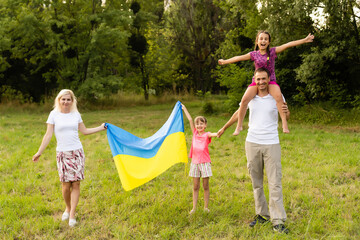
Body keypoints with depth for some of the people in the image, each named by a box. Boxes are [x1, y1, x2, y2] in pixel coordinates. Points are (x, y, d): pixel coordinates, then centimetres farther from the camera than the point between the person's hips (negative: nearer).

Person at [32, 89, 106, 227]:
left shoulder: (76, 114, 7)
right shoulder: (54, 114, 0)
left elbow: (84, 131, 17)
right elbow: (48, 135, 0)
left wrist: (100, 128, 14)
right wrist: (39, 152, -3)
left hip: (77, 152, 2)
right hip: (62, 153, -2)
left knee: (76, 184, -4)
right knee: (66, 185, -4)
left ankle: (72, 215, 4)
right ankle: (68, 208, 24)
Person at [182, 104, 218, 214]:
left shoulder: (207, 135, -2)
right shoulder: (195, 133, 8)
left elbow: (213, 134, -24)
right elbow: (190, 119, 11)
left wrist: (218, 133, -47)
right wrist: (184, 108, 15)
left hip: (205, 162, -3)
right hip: (195, 162, 3)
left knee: (205, 186, 3)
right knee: (195, 187, 6)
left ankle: (206, 207, 11)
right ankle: (194, 207, 10)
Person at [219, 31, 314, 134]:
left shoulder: (273, 51, 1)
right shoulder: (254, 54, 6)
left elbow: (288, 45, -5)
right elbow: (240, 58, 9)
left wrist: (305, 40, -9)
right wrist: (225, 61, 10)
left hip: (270, 81, -1)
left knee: (279, 96, -33)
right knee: (244, 99, -21)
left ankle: (284, 123, -31)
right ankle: (239, 126, -8)